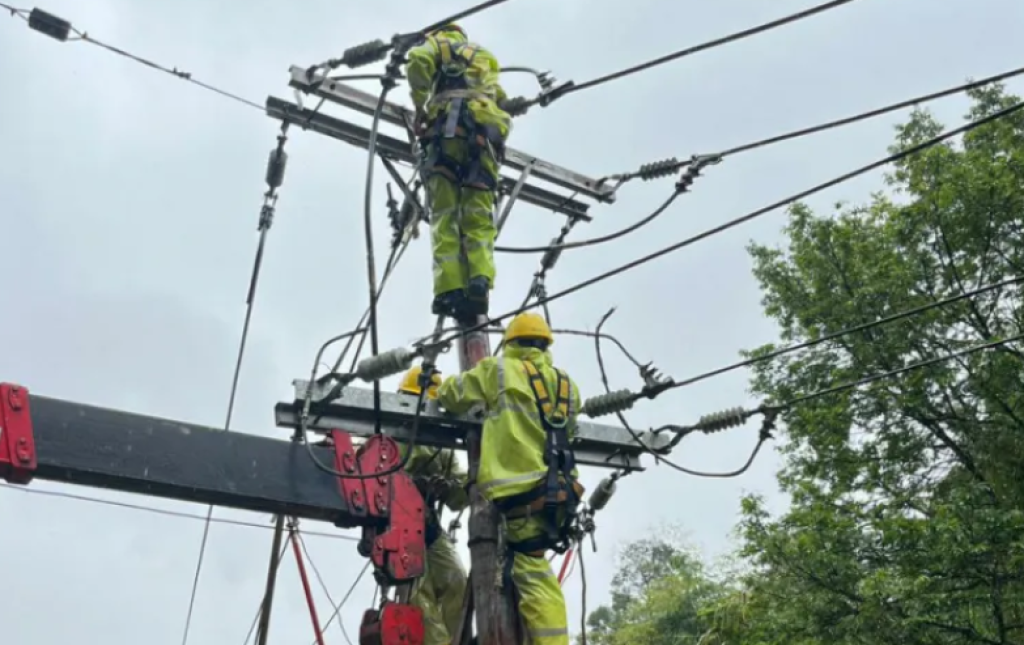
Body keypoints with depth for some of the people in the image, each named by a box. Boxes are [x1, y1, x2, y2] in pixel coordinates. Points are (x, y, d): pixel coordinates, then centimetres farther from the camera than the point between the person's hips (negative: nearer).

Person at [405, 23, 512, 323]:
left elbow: (418, 62, 0)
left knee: (445, 214, -10)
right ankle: (480, 281, -29)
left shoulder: (437, 43, 23)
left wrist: (421, 108, 7)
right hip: (487, 132, 3)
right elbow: (501, 99, 26)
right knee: (479, 216, -5)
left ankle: (450, 289, -26)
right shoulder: (485, 56, 38)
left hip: (449, 126, -3)